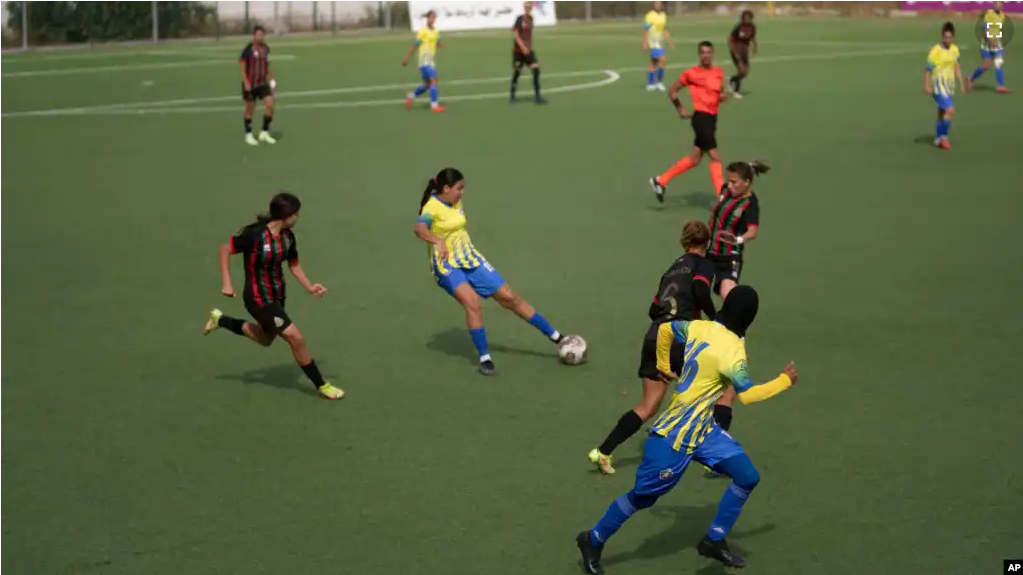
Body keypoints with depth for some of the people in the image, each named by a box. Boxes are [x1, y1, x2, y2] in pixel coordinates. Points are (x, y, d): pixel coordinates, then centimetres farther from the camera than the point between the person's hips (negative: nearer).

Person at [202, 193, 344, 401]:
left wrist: (309, 287, -5)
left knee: (266, 339, 29)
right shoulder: (255, 235, -26)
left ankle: (220, 320, 44)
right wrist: (226, 283, -18)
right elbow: (225, 250, -14)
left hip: (278, 294, 9)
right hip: (259, 299, -9)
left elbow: (294, 264, 9)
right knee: (296, 339, -10)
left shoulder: (288, 236, -5)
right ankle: (321, 385, 5)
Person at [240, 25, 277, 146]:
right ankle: (248, 135, 19)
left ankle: (264, 132, 5)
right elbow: (242, 67, -11)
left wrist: (271, 79, 11)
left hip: (263, 83, 5)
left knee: (270, 105, -8)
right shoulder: (248, 49, -11)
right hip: (250, 84, -5)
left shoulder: (266, 48, 6)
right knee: (250, 109, 5)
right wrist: (246, 82, -18)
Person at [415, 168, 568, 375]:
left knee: (509, 297, 4)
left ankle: (557, 338, 10)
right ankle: (484, 359, -20)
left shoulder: (456, 203, 7)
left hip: (470, 260, 7)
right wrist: (437, 241, -55)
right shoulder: (432, 207, -18)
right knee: (472, 302, -31)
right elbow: (419, 228, -38)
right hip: (447, 265, -7)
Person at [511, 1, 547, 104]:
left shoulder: (530, 18, 7)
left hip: (528, 50, 5)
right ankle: (512, 96, 20)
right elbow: (516, 34, -16)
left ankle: (537, 96, -8)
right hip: (518, 50, -5)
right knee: (516, 72, 4)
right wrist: (523, 47, -24)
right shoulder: (520, 19, -10)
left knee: (536, 69, -9)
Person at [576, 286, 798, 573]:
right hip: (677, 435, -9)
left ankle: (714, 541, 13)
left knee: (747, 477, 2)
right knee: (643, 496, 6)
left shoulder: (701, 327, -3)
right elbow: (747, 395, -27)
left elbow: (665, 328, 11)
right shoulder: (732, 350, -25)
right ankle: (593, 541, 24)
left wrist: (664, 367, 22)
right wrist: (785, 380, -14)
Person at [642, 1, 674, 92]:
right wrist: (645, 44, -16)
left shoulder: (663, 16, 10)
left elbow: (665, 30, 19)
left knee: (654, 64, 12)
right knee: (662, 60, -17)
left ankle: (650, 84, 19)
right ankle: (659, 82, -7)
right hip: (653, 43, -8)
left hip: (660, 43, 8)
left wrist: (671, 41, 15)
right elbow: (645, 31, -12)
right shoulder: (650, 16, -13)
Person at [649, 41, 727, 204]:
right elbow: (672, 90, 4)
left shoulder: (719, 73, 9)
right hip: (701, 117, -7)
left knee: (695, 159, 13)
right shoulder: (691, 73, -7)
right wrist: (680, 109, -1)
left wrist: (723, 96, -1)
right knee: (715, 157, -13)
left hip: (712, 117, 7)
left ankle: (660, 181, 26)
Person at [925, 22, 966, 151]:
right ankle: (943, 137, -5)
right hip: (939, 85, -7)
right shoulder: (936, 50, -14)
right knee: (950, 110, -18)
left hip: (949, 86, 7)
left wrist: (961, 83, 13)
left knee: (942, 113, 16)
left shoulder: (955, 49, 6)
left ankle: (938, 140, 28)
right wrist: (927, 86, -17)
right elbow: (928, 69, -12)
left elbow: (957, 67, 16)